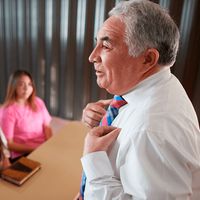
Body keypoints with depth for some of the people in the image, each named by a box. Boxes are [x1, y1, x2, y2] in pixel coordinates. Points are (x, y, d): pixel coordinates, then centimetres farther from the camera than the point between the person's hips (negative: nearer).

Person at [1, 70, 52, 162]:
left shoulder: (38, 102, 5)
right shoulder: (9, 111, -10)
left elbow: (47, 127, 9)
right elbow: (9, 144, -9)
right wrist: (34, 148, -17)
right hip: (22, 154, -5)